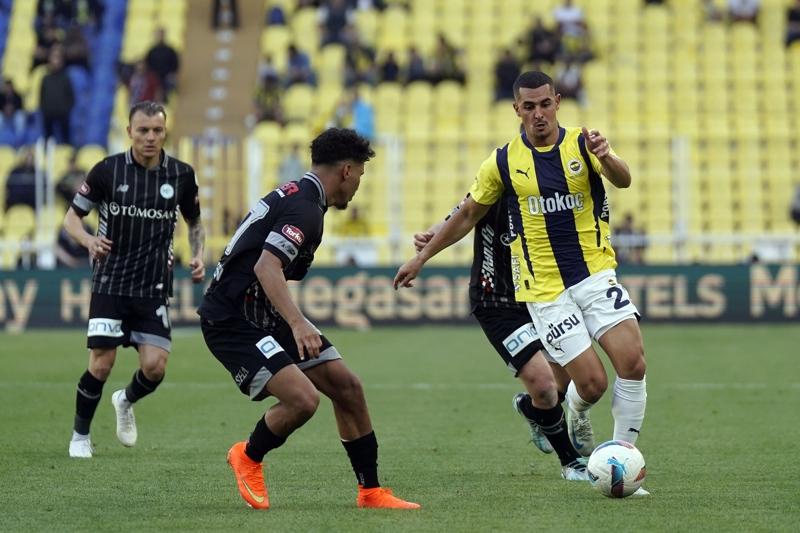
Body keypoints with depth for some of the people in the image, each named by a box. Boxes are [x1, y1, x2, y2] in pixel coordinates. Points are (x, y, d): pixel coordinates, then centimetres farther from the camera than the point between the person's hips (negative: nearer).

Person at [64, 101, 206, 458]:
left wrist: (197, 255, -2)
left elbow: (194, 222, 17)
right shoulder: (107, 170, -6)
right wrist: (89, 240, -19)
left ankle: (127, 401, 25)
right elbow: (72, 217, 2)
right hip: (110, 283, -2)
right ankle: (80, 436, 14)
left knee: (155, 366, -10)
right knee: (101, 364, -9)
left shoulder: (181, 174, 0)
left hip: (154, 288, 2)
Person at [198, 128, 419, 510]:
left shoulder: (295, 195, 13)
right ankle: (248, 457, 6)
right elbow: (266, 267, -33)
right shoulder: (305, 208, -19)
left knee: (347, 386, 5)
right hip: (232, 323, -11)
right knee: (303, 398, -24)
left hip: (264, 316, 11)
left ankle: (370, 491, 13)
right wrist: (297, 324, -42)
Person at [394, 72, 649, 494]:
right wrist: (421, 257, 17)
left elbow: (622, 180, -19)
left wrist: (606, 157, -41)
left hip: (595, 275, 1)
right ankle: (575, 413, 27)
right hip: (544, 289, -1)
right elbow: (468, 214, 15)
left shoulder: (582, 144, 0)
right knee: (592, 383, -10)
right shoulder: (504, 162, 2)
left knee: (632, 361, -17)